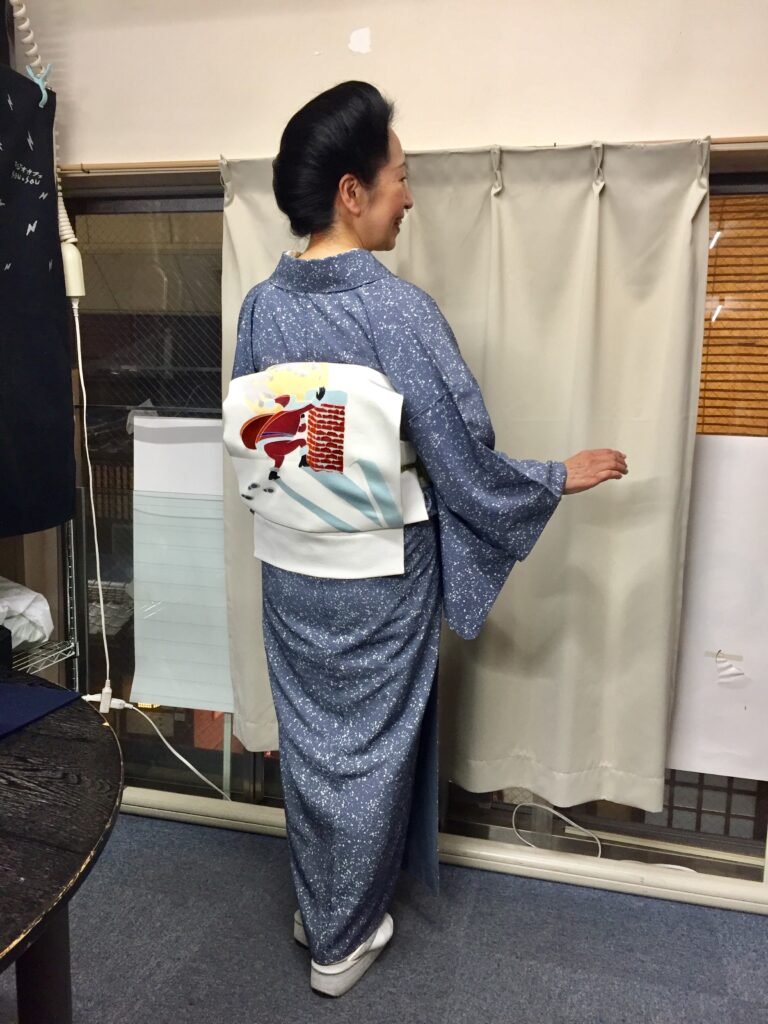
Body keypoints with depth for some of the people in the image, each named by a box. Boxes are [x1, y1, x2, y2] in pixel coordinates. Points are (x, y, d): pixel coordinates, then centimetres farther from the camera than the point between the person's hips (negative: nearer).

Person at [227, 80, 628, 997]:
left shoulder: (261, 307, -2)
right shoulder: (398, 311, -20)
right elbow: (466, 468, -17)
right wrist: (563, 476, -1)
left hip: (293, 570, 6)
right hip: (380, 576, -5)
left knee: (309, 740, 21)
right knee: (370, 750, 14)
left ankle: (315, 913, 43)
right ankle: (343, 942, 35)